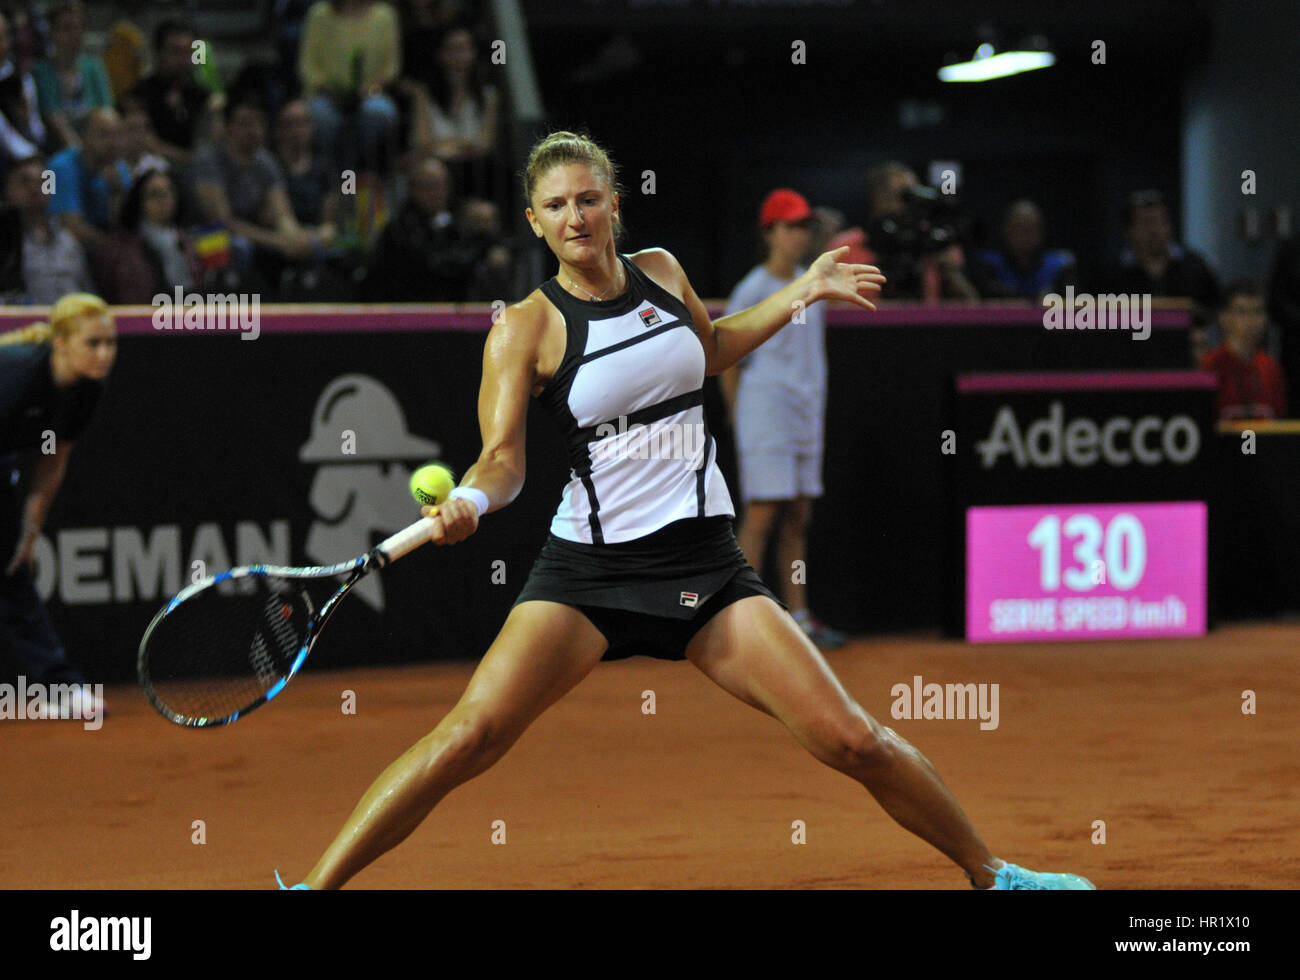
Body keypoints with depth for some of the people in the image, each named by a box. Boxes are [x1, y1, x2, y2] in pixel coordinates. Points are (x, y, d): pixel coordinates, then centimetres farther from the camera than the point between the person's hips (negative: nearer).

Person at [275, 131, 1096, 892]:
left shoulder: (660, 271, 7)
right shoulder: (525, 328, -6)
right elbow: (504, 456, -14)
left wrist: (803, 293, 23)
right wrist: (471, 501, -35)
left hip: (705, 562, 3)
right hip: (589, 568, -3)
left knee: (851, 740, -4)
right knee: (472, 735, -22)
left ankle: (991, 873, 14)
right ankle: (313, 886, -13)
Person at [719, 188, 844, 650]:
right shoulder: (753, 291, -8)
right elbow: (728, 361, -5)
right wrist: (740, 418, -4)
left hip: (807, 413, 7)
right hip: (764, 408, -7)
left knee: (798, 517, 9)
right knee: (761, 513, -9)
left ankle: (798, 616, 13)